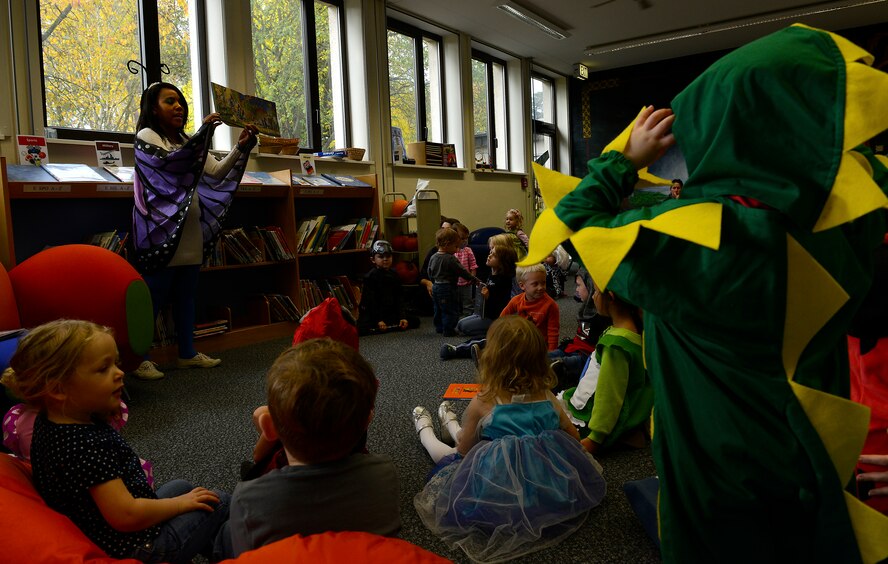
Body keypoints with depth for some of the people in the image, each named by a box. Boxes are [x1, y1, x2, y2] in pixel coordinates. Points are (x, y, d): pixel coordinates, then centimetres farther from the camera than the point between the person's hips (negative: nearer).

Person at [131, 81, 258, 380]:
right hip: (161, 231, -7)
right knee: (154, 296, -6)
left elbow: (217, 173, 11)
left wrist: (240, 147, -3)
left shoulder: (187, 141, 20)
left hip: (190, 231, 7)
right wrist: (204, 131, -29)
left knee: (186, 294, 11)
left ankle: (187, 353, 20)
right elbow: (170, 161, -21)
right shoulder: (146, 136, -2)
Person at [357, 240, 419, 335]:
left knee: (415, 321, -6)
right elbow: (371, 301, -13)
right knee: (360, 328, -35)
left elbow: (399, 298, 7)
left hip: (390, 313, 6)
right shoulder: (370, 277, -9)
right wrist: (378, 320, -18)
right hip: (371, 314, -6)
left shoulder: (394, 275, 7)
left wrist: (403, 317, -4)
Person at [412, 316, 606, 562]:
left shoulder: (481, 404, -13)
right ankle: (451, 426, 60)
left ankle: (425, 430, 56)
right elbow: (574, 438, 13)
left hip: (498, 493, -4)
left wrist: (461, 435, 25)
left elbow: (464, 449, 3)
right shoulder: (548, 399, -3)